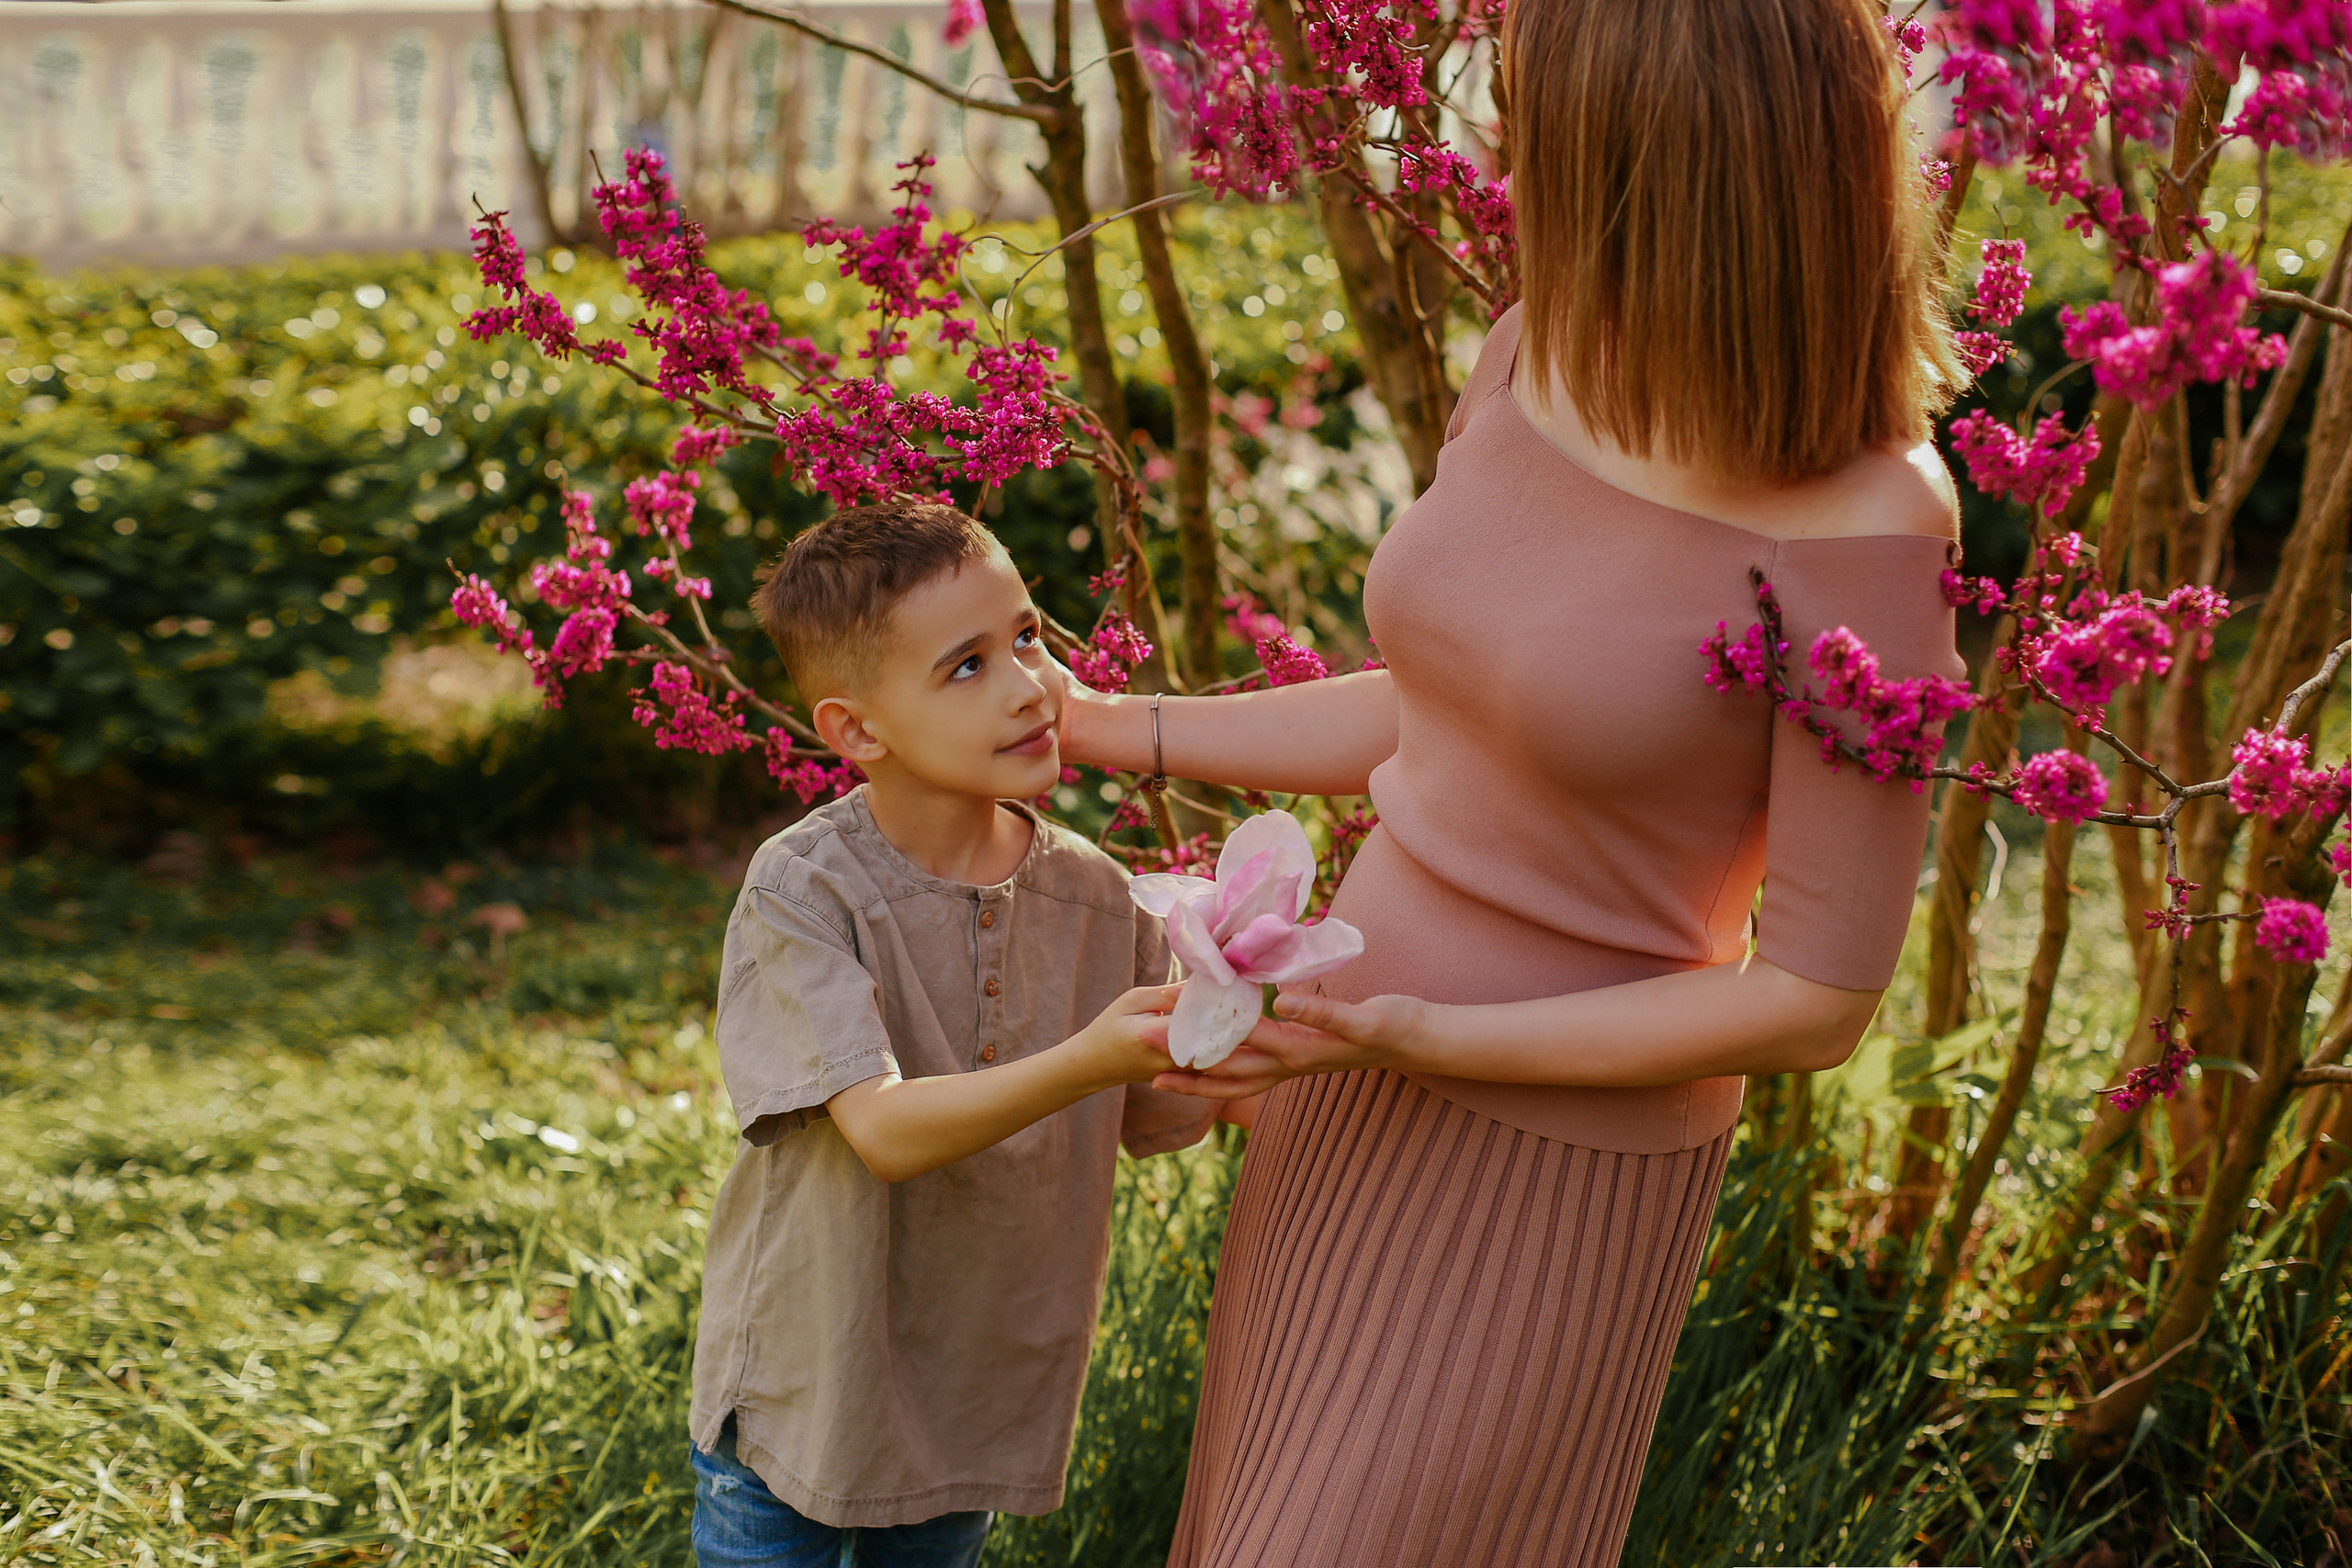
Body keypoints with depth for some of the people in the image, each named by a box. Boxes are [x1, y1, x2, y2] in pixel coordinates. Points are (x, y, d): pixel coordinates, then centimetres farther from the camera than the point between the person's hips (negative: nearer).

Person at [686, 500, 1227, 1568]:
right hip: (804, 1388, -4)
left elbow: (1148, 1123, 3)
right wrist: (1085, 1062, -44)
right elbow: (887, 1130, -30)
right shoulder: (801, 893, -21)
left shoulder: (1092, 895, -6)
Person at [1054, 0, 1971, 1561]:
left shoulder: (1870, 537, -25)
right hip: (1362, 1092, 7)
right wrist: (1110, 729, 13)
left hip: (1559, 1158, -7)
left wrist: (1427, 1041, -25)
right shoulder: (1538, 359, -5)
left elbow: (1819, 1004, -19)